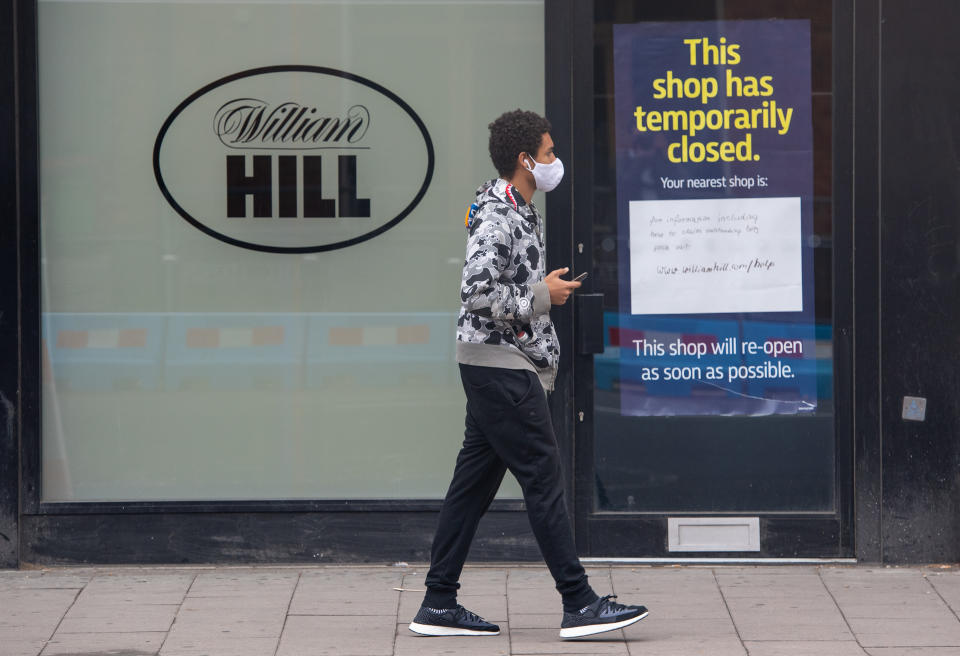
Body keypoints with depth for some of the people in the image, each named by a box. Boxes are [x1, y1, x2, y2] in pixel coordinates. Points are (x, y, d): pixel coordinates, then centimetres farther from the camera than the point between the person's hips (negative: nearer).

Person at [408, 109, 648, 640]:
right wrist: (543, 294, -15)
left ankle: (439, 604, 12)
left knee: (475, 481, 9)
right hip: (501, 365, -10)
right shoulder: (497, 216, -16)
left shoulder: (516, 210, 16)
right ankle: (579, 604, -5)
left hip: (498, 369, 10)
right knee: (542, 479, -8)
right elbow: (478, 293, -25)